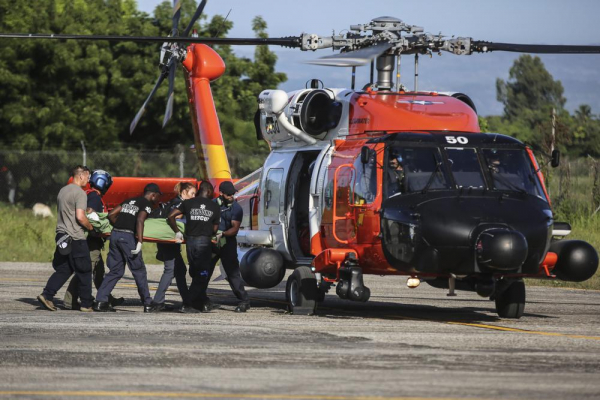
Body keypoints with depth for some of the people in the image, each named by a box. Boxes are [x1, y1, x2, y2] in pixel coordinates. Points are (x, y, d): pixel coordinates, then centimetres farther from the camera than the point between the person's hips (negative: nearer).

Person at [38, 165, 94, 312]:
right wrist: (90, 227, -4)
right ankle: (86, 304, 6)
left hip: (62, 235, 8)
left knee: (63, 269, 13)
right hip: (75, 238, -8)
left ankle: (46, 295, -1)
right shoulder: (79, 193, -13)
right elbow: (80, 217, -22)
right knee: (84, 271, 2)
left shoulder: (63, 191, 15)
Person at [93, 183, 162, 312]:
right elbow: (140, 220, -17)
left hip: (115, 234, 7)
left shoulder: (129, 201, 22)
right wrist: (140, 241, -20)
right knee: (139, 271, 4)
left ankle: (100, 301, 2)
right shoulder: (147, 205, 0)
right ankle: (147, 304, 8)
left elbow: (111, 214, 18)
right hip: (128, 237, -7)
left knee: (115, 271, 11)